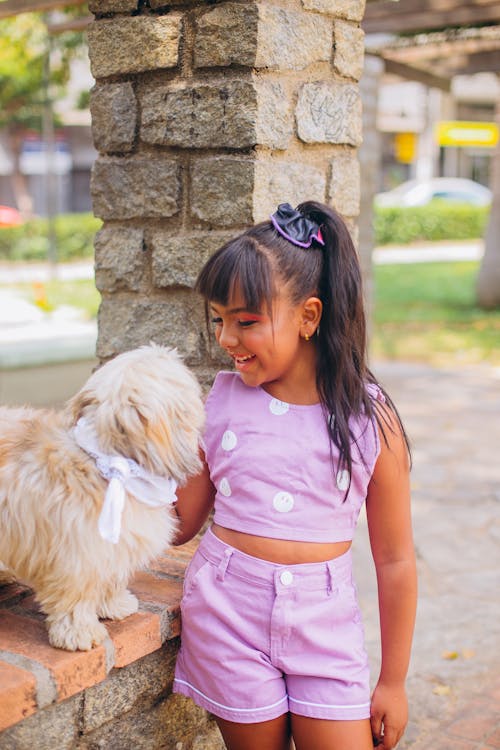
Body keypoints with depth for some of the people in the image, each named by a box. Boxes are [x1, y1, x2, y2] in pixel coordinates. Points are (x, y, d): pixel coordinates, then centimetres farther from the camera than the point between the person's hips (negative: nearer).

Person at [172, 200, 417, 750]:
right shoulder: (223, 400, -2)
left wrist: (393, 682, 3)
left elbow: (395, 562, -2)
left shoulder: (369, 419, -9)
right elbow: (182, 521, 5)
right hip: (228, 614, 2)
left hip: (323, 625, -1)